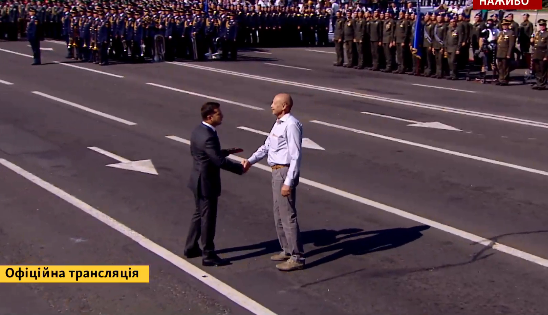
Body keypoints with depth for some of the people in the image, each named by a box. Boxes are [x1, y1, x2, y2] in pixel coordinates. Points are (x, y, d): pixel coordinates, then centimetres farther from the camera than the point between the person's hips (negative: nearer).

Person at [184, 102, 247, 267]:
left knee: (199, 214, 21)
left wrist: (227, 151, 12)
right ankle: (208, 255, 13)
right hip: (207, 183, -10)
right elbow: (220, 161, -28)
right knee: (208, 218, 2)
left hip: (199, 180, 10)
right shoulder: (208, 136, -27)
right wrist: (240, 168, -17)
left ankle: (191, 248, 33)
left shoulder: (198, 130, 4)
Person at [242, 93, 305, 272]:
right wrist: (250, 161, 1)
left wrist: (288, 182, -24)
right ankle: (287, 250, 30)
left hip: (285, 172, -10)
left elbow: (295, 156, -21)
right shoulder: (278, 123, 14)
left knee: (287, 215, -6)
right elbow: (266, 146, 16)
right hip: (277, 172, 10)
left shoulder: (291, 125, -17)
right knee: (279, 214, 18)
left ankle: (297, 258, 0)